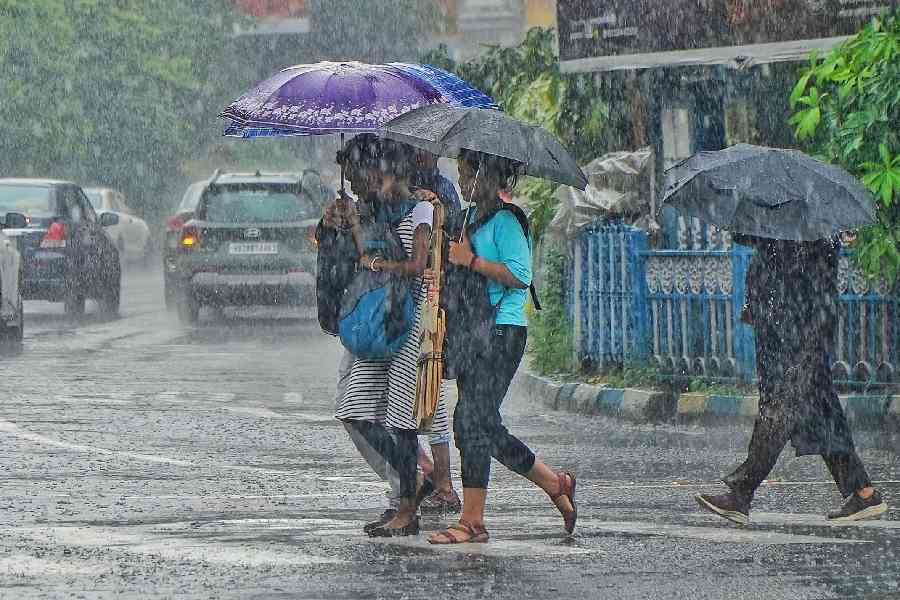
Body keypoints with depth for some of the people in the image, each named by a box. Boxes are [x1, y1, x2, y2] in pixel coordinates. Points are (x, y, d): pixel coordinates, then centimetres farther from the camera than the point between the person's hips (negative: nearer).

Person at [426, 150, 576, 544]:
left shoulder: (505, 220, -10)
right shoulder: (477, 218, 20)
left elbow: (519, 275, -20)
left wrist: (471, 261, -16)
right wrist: (444, 281, 12)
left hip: (502, 330, -10)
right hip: (476, 332, 10)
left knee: (472, 421, -11)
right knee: (483, 425, 9)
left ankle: (472, 520, -9)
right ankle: (556, 485, 21)